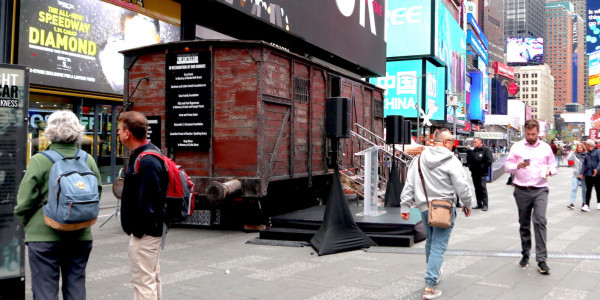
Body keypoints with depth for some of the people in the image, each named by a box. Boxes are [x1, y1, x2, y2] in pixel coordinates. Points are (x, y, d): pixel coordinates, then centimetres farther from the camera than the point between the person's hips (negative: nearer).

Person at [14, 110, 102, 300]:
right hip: (80, 236, 4)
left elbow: (24, 204, -11)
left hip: (44, 236, -4)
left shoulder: (39, 161, -12)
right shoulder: (88, 161, 0)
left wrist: (29, 225, 8)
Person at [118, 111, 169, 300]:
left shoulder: (147, 162, -23)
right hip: (153, 229, 11)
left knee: (143, 281, -2)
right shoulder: (149, 154, 11)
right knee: (153, 278, 20)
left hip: (144, 234, -11)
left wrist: (137, 230, -17)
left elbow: (147, 203, -26)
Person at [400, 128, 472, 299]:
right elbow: (462, 187, -9)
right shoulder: (451, 162, -11)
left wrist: (405, 206, 6)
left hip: (424, 207, 6)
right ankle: (429, 286, -9)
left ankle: (433, 276, 40)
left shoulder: (419, 159, 4)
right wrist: (467, 204, 7)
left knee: (430, 242, 23)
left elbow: (409, 184, 3)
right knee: (438, 247, -4)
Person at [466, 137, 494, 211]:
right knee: (477, 189, 9)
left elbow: (490, 161, -10)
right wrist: (470, 166, 4)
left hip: (482, 173, -6)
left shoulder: (486, 150, -4)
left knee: (482, 187, -11)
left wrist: (483, 166, -10)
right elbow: (469, 160, 20)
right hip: (474, 173, 6)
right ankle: (479, 204, 17)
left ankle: (485, 205, -7)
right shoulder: (473, 150, 13)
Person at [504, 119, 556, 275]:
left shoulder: (546, 148, 9)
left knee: (540, 221, -14)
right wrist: (518, 166, -17)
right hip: (522, 191, 1)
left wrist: (549, 170, -8)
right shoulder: (517, 147, 6)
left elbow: (554, 165, 15)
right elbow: (507, 166, 4)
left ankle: (541, 260, -12)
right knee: (524, 224, 10)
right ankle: (525, 255, 25)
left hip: (540, 190, -1)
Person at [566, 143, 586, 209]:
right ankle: (572, 203, -5)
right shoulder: (574, 154, 0)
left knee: (584, 189, 10)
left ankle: (584, 203, 23)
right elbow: (568, 159, -13)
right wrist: (573, 151, -10)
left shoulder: (586, 155, -2)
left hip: (583, 175, 0)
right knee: (574, 189, -5)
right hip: (576, 174, 0)